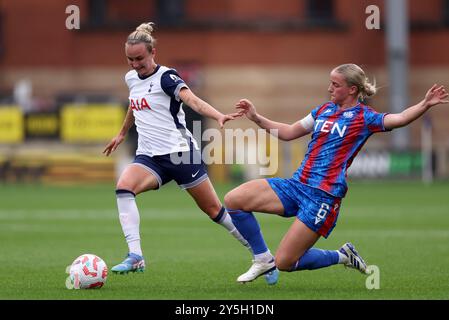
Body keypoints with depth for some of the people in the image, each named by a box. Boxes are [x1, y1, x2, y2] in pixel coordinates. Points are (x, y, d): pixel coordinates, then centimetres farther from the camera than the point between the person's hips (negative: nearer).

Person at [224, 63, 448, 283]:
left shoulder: (363, 118, -5)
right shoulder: (324, 109, 14)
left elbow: (399, 119, -21)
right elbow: (289, 132, 25)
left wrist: (425, 104, -38)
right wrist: (256, 118, 16)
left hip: (323, 196, -7)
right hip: (296, 185, 7)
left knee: (285, 263, -9)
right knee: (233, 200, -8)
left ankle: (343, 256, 15)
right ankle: (263, 259, 7)